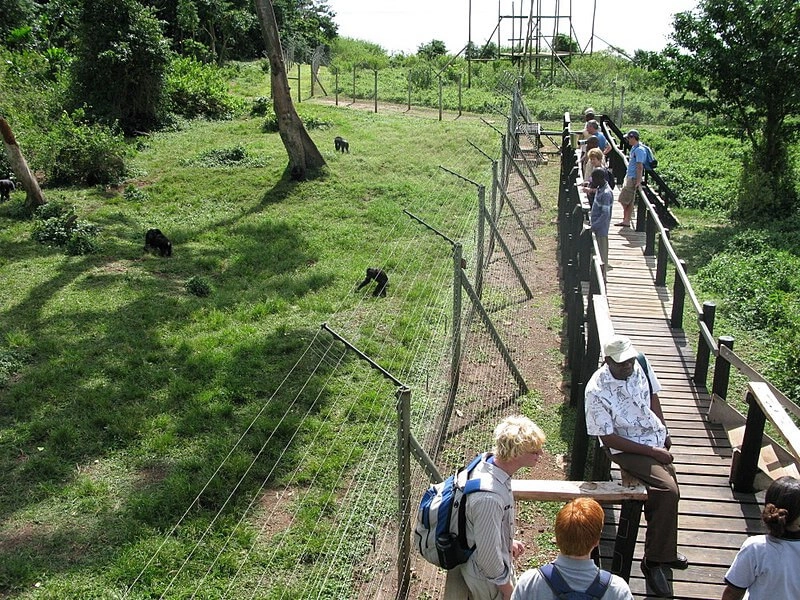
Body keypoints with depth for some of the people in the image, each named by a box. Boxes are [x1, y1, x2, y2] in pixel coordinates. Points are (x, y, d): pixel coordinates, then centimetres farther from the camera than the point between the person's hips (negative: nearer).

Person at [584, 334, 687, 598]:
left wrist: (664, 432, 6)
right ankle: (655, 561, -5)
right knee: (668, 490, -21)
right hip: (627, 448, -6)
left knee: (661, 496, 8)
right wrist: (652, 452, -18)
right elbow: (609, 438, -20)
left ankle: (662, 551, 35)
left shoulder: (640, 363, -8)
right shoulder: (597, 391, -25)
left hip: (655, 438, 7)